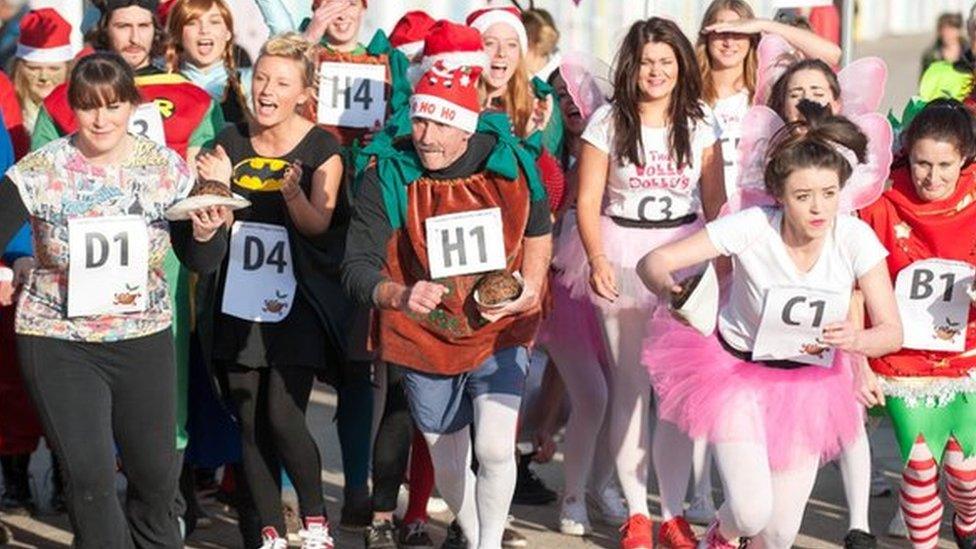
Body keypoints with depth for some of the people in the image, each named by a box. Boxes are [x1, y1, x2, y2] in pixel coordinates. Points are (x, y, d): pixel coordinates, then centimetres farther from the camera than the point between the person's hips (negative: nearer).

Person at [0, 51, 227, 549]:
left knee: (157, 471, 10)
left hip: (144, 339, 2)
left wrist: (206, 234, -18)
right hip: (58, 343, -2)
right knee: (89, 475, -7)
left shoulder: (166, 168, -2)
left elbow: (200, 264, 4)